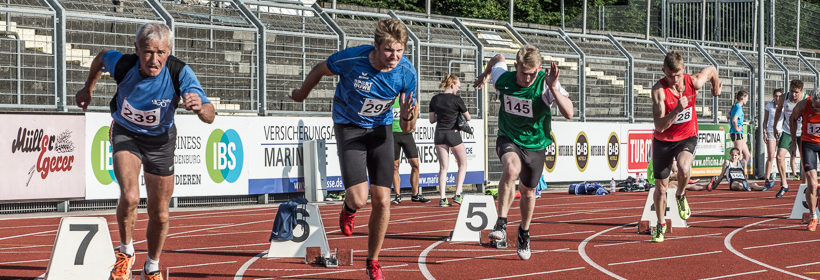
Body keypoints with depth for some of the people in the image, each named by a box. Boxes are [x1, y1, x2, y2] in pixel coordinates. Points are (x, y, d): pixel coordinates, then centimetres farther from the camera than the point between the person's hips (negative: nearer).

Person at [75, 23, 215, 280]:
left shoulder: (180, 73, -29)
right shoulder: (122, 64, -26)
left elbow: (210, 116, -34)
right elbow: (101, 57, -1)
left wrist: (201, 107, -56)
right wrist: (88, 88, 12)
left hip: (161, 140, 1)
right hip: (126, 134, -1)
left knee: (160, 214, 7)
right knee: (129, 196, -26)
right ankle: (126, 253, 0)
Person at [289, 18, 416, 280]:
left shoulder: (406, 72, -19)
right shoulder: (351, 59, -26)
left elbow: (406, 129, -10)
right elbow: (320, 69, -2)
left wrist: (407, 116, -34)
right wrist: (303, 92, 16)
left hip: (380, 129, 2)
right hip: (349, 128, -2)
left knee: (382, 200, -4)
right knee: (359, 199, -17)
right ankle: (349, 208, 23)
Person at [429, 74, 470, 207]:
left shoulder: (435, 99, 4)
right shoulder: (456, 99, -9)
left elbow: (432, 120, 8)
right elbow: (468, 117, 1)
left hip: (439, 135, 4)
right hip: (453, 134, -4)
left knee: (443, 167, 8)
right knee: (463, 164, 12)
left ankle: (442, 198, 1)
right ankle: (457, 194, 1)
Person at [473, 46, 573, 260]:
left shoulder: (546, 84, -24)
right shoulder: (503, 79, -17)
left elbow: (568, 114, -35)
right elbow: (498, 59, 8)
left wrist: (553, 89, -47)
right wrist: (485, 74, 27)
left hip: (536, 144, 0)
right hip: (508, 139, 0)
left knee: (527, 192, 14)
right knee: (511, 168, -33)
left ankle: (524, 233, 43)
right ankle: (501, 224, -28)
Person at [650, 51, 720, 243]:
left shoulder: (694, 82, -16)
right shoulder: (659, 90, -24)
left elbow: (711, 70, 9)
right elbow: (660, 126, -30)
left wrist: (716, 87, 27)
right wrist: (677, 109, -43)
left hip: (687, 137, 0)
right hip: (663, 140, 0)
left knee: (684, 169, -32)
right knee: (661, 186, 9)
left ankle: (681, 196, 2)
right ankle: (661, 225, 33)